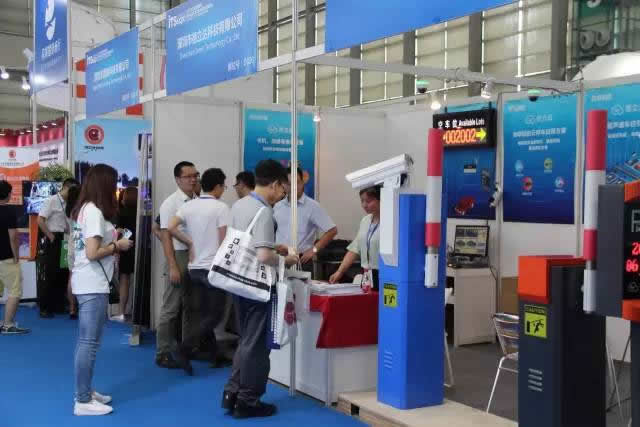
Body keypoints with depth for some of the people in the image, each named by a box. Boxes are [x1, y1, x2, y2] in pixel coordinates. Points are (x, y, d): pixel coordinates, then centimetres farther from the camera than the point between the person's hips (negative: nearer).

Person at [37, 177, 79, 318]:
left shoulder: (68, 204, 9)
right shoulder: (52, 201, -10)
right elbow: (40, 220, -16)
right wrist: (50, 237, -14)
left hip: (64, 241, 7)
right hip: (52, 241, -7)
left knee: (62, 274, 11)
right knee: (48, 275, -2)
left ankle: (58, 305, 20)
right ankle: (44, 308, 5)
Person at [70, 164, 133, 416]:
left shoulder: (84, 209, 13)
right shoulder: (95, 212, -17)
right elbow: (93, 253, -23)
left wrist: (112, 239, 10)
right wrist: (118, 246, -9)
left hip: (87, 283, 10)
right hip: (93, 285, -10)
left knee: (86, 341, 15)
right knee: (89, 343, -5)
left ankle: (84, 392, 24)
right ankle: (83, 402, 0)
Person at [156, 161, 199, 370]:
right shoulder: (171, 203, -8)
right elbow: (166, 236, -11)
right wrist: (172, 267, -17)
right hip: (180, 256, -6)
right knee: (171, 307, -1)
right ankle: (163, 354, 7)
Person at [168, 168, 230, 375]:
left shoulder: (188, 205, 4)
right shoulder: (221, 207, -12)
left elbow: (171, 227, -7)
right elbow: (223, 241, -12)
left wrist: (190, 242, 4)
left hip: (194, 267, 7)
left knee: (204, 314, 15)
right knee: (214, 315, 0)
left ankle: (214, 354, 22)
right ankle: (184, 349, -14)